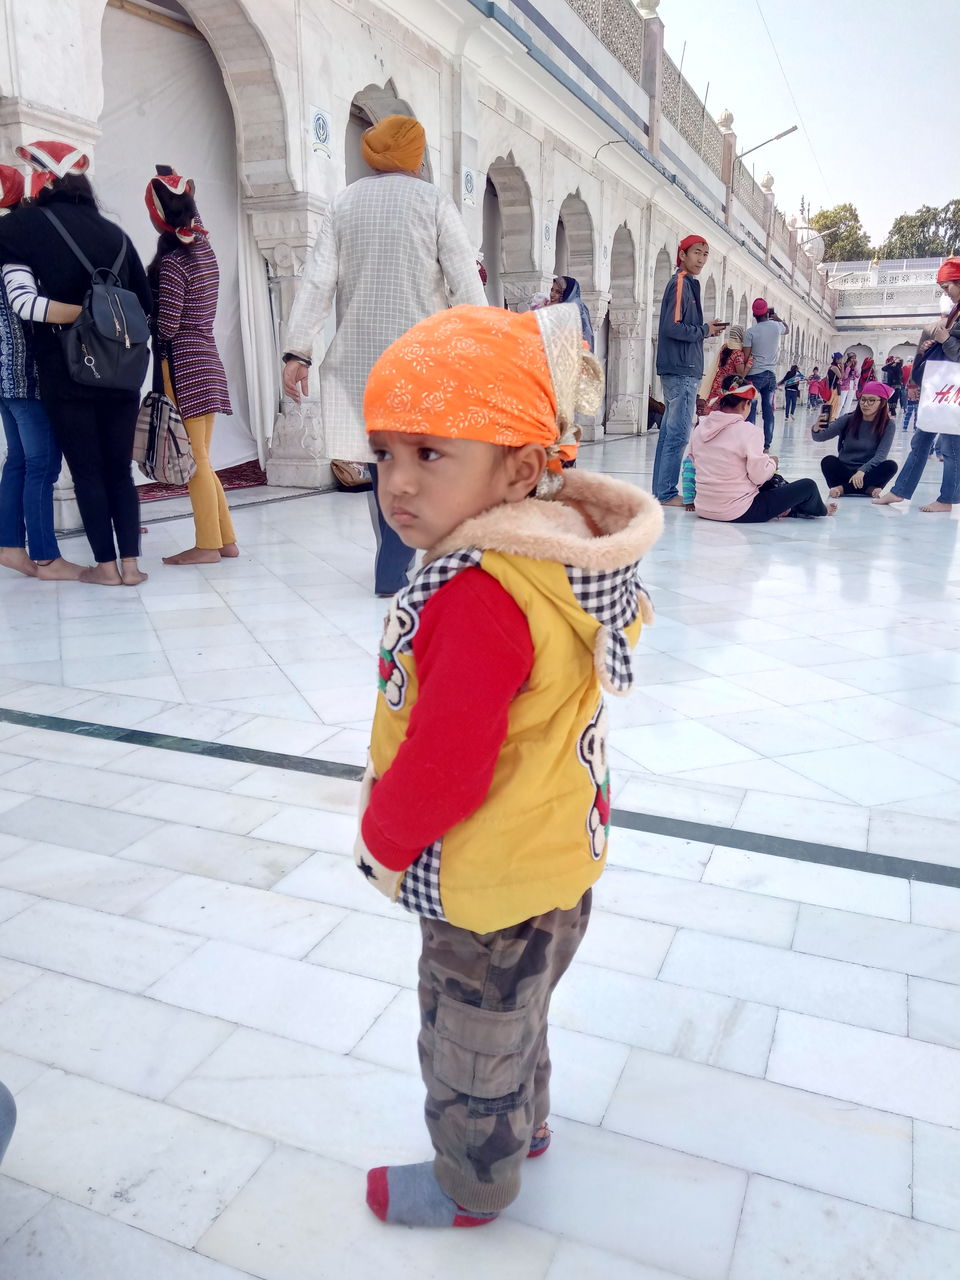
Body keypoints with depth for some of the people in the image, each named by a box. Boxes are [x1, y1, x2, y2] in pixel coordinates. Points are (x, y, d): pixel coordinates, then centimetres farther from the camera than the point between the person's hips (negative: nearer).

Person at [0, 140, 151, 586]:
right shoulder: (113, 231, 8)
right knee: (119, 468, 8)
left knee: (86, 469, 3)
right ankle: (131, 563, 6)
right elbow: (145, 301, 10)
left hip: (65, 369, -3)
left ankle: (106, 565, 4)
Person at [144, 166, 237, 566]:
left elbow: (165, 325, -14)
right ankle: (225, 538, 15)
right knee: (200, 459, 13)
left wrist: (158, 373, -3)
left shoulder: (172, 260, -12)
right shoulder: (205, 249, 10)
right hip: (207, 360, 8)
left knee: (193, 461, -4)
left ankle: (208, 544, 1)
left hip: (183, 364, -8)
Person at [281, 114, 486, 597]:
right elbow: (465, 282, -4)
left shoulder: (344, 203, 10)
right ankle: (392, 570, -6)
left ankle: (396, 562, 16)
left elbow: (318, 280, 3)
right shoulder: (433, 201, 1)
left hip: (359, 355, 4)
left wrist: (297, 350, 3)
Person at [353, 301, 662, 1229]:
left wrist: (382, 840, -12)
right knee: (513, 1015, 33)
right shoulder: (551, 557, -4)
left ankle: (474, 1183, 47)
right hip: (555, 854, 9)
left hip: (493, 886, -9)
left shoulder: (478, 597, -35)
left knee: (471, 1042, 19)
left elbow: (445, 770, -32)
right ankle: (524, 1123, 59)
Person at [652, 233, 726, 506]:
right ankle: (667, 493, -7)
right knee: (679, 432, -9)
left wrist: (707, 329, 7)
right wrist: (705, 330, -7)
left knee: (670, 431, 10)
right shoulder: (681, 283, -9)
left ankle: (661, 491, 13)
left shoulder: (686, 283, 20)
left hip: (679, 369, 10)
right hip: (682, 370, -10)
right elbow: (672, 327, -19)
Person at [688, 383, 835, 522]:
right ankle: (819, 511, 40)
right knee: (808, 486, 10)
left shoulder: (699, 428, 2)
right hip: (739, 513, -7)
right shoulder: (748, 431, -16)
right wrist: (773, 462, 6)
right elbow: (759, 476, -16)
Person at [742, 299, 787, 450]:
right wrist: (777, 318, 40)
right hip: (771, 375, 4)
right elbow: (786, 329, 30)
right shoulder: (777, 326, 4)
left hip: (755, 375, -4)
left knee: (750, 410, -3)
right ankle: (767, 444, 6)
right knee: (768, 410, 6)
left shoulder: (750, 332, -7)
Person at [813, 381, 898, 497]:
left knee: (890, 465, -30)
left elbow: (880, 455, -17)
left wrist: (862, 470, -35)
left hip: (868, 473, 0)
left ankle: (843, 488, -25)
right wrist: (816, 429, -30)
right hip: (844, 470, 0)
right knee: (828, 461, -28)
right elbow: (819, 437, -6)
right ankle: (867, 489, -29)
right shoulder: (848, 419, -4)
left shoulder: (888, 425, -7)